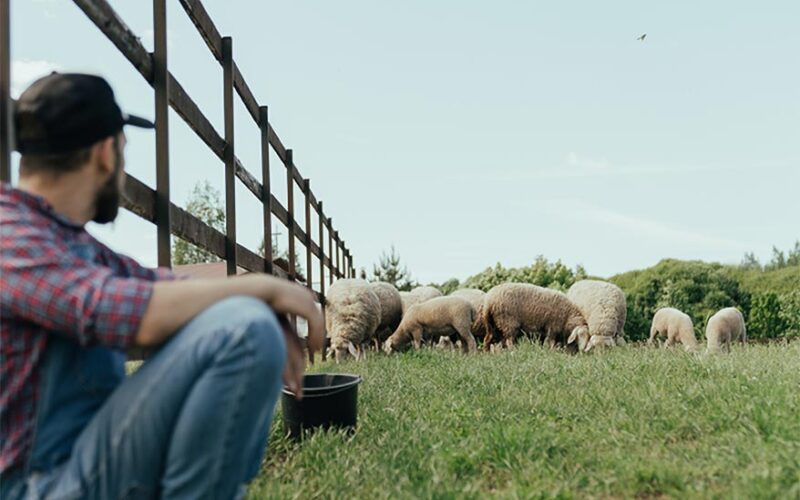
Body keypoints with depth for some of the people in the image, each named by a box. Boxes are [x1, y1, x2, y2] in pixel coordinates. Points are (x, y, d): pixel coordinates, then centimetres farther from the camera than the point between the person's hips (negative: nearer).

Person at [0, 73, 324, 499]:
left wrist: (270, 317, -4)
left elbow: (158, 285, 12)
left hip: (93, 450, 10)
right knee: (245, 327, -27)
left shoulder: (72, 239, 11)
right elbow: (137, 313, -31)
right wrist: (264, 288, -17)